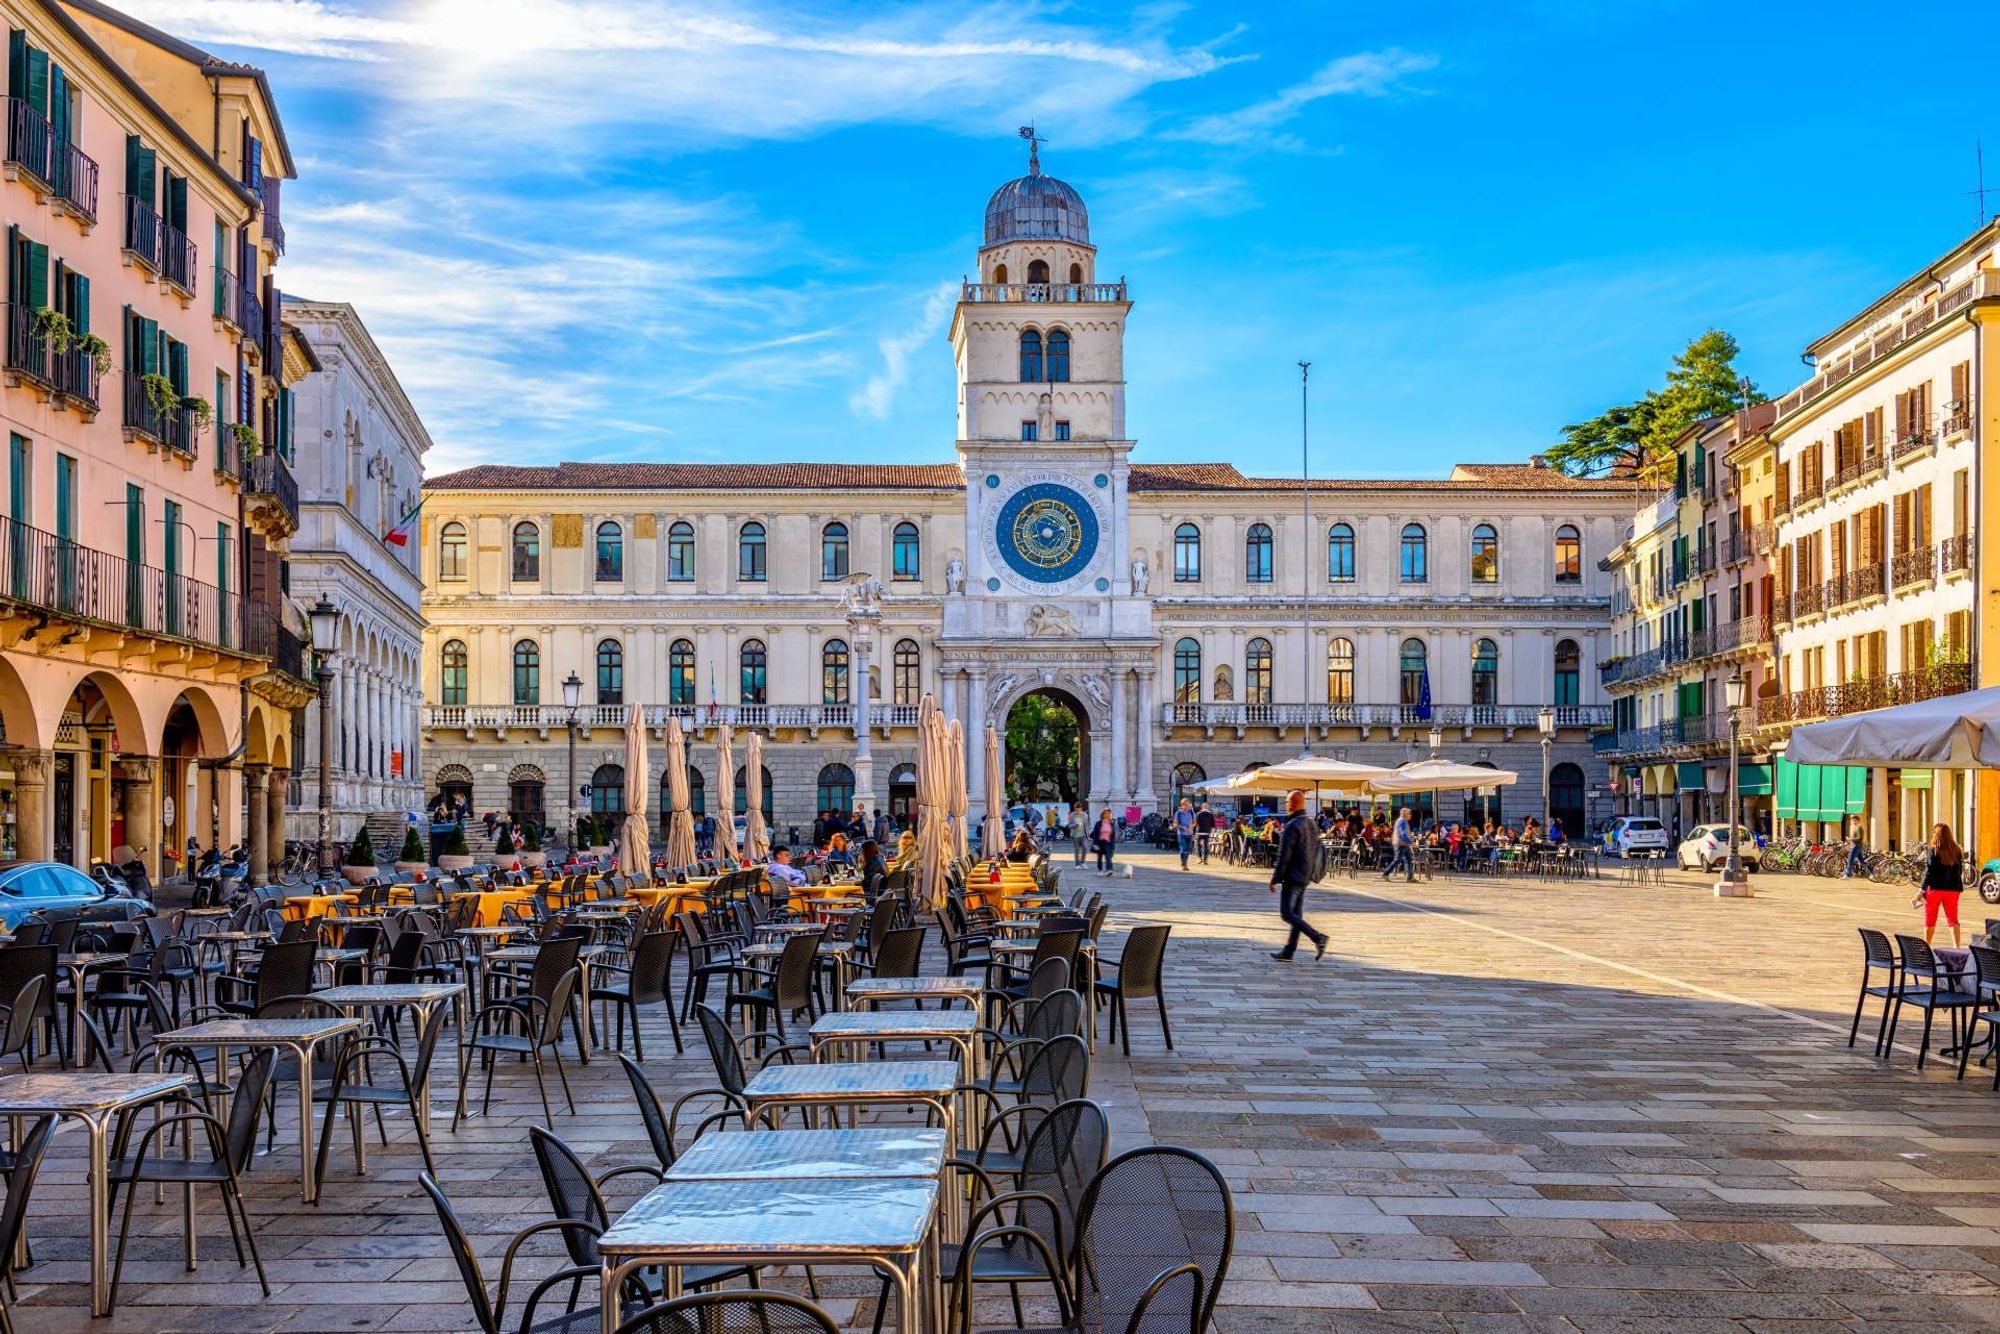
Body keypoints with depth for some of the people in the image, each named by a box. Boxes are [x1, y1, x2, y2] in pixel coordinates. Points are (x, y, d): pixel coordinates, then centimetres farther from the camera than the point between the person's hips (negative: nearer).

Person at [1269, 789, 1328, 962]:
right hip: (1305, 877, 9)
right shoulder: (1311, 824, 11)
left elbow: (1283, 857, -18)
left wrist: (1275, 879, -12)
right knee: (1296, 914, 11)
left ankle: (1317, 937, -19)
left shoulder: (1292, 826, -17)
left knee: (1286, 914, -7)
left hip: (1292, 877, -9)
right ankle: (1288, 952, 14)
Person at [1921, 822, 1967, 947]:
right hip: (1952, 889, 3)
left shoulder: (1934, 851, -11)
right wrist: (1959, 887, 16)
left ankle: (1926, 946, 18)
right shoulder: (1956, 851, 2)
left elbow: (1928, 872, -13)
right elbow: (1960, 872, 7)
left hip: (1935, 888, -3)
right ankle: (1957, 946, -3)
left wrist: (1922, 889, -9)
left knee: (1930, 919, 9)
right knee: (1953, 918, 8)